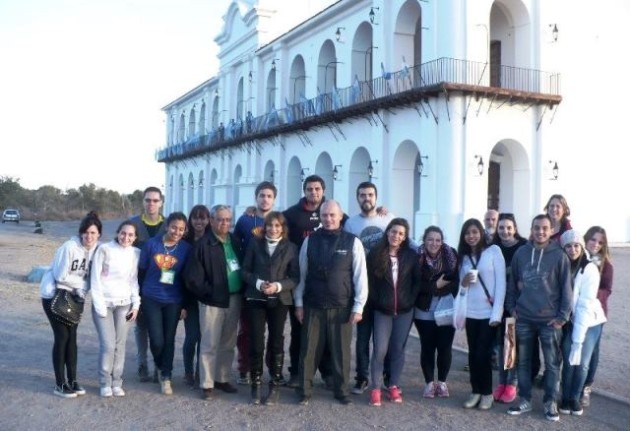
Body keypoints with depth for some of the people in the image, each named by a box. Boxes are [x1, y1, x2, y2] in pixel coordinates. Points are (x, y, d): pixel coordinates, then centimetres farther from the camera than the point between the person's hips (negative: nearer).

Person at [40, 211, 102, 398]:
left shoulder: (97, 248, -7)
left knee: (72, 336, 6)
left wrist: (82, 288, -18)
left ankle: (72, 380, 15)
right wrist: (81, 283, -13)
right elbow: (61, 276, -23)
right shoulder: (69, 247, -24)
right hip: (53, 295, -5)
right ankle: (60, 384, 3)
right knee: (62, 336, -5)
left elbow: (91, 274, -1)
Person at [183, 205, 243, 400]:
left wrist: (242, 291, 3)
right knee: (210, 344, 0)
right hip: (213, 301, -5)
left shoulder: (235, 241, 10)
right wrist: (210, 293, -11)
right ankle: (206, 384, 8)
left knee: (228, 343, 13)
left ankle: (222, 379, 25)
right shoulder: (203, 245, -9)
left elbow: (243, 267, 15)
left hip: (234, 300, 6)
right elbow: (192, 277, -11)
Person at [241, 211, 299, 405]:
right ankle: (256, 385, 10)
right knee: (256, 342, -2)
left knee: (276, 342, 2)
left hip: (279, 301, 0)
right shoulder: (255, 243, 7)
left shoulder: (290, 247, 4)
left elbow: (295, 277, 0)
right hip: (255, 299, 1)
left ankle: (275, 386, 12)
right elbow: (245, 271, 3)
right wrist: (258, 283, -14)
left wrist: (278, 286, -16)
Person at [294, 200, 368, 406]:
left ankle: (341, 391, 24)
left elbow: (360, 276, -2)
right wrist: (299, 303, 4)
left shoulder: (353, 242, -3)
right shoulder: (310, 241, 1)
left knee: (341, 351, 9)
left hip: (341, 308, -1)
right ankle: (304, 391, 20)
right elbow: (301, 273, 5)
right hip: (313, 306, 1)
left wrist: (358, 307, -5)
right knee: (309, 350, 7)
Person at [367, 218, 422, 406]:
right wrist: (376, 302, -5)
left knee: (398, 349, 8)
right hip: (382, 310, -2)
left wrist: (410, 300, -3)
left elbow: (418, 281, 6)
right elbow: (370, 281, -1)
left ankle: (394, 387, 18)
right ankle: (376, 389, 2)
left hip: (404, 310, 2)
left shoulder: (411, 256, 2)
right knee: (380, 349, -5)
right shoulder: (375, 254, -2)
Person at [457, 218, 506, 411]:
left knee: (483, 354, -4)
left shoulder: (493, 251, -3)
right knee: (473, 353, 6)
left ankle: (487, 393, 12)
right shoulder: (464, 256, 12)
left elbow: (501, 283, -7)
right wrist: (463, 283, -8)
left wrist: (497, 313, -13)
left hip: (489, 312, -4)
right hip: (471, 313, 4)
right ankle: (476, 391, 17)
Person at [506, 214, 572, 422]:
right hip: (523, 319, 3)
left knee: (552, 363, 6)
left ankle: (550, 403, 19)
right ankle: (524, 400, 22)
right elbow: (513, 282, 9)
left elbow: (566, 288, -5)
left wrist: (563, 315, -8)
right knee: (523, 362, 10)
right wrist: (511, 307, 4)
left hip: (550, 320, -3)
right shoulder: (520, 253, 2)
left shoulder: (559, 256, -6)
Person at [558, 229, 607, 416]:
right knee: (569, 361, 2)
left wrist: (578, 338, -21)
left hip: (589, 322, -2)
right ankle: (566, 398, 19)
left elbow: (585, 305, -19)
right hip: (569, 322, 2)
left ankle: (575, 398, 22)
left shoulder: (590, 269, -16)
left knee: (582, 363, 3)